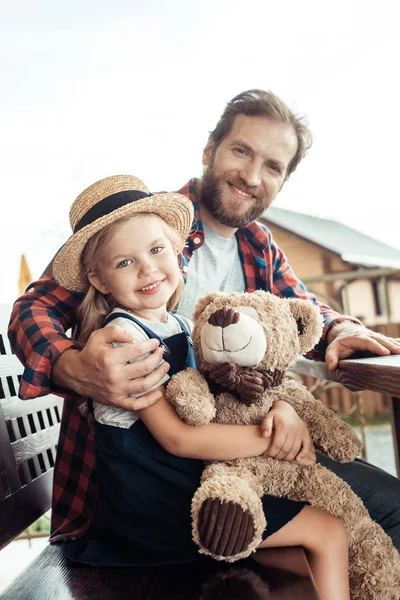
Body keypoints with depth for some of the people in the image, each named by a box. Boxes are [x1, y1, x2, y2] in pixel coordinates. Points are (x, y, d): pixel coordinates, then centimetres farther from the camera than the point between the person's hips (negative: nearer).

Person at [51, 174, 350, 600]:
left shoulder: (179, 325, 6)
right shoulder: (122, 335, -18)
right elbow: (177, 437, -21)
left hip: (188, 481, 8)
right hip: (155, 498, -8)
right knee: (330, 532, -4)